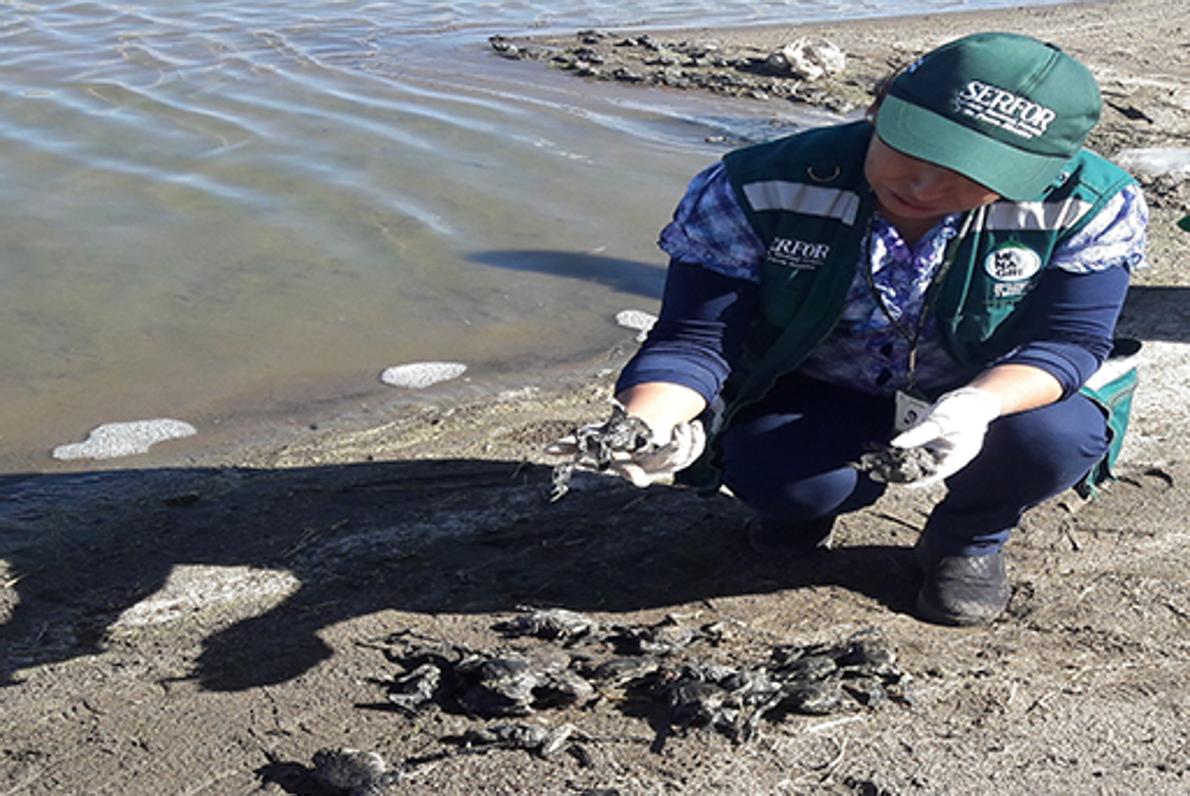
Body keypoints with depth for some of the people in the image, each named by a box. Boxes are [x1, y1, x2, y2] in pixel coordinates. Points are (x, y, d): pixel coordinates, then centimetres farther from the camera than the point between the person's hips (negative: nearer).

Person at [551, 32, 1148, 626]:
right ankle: (805, 505, 9)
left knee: (1057, 436, -31)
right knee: (785, 480, -32)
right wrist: (646, 420, -48)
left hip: (992, 397, 1)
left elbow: (1066, 341, -21)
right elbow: (695, 338, -24)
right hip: (814, 397, 0)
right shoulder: (759, 190, -26)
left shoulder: (1088, 207, -24)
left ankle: (967, 540, 4)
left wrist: (978, 405, -44)